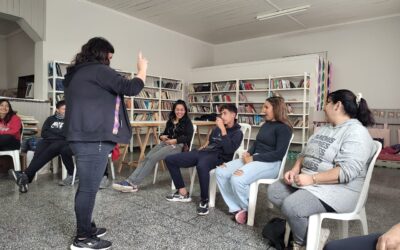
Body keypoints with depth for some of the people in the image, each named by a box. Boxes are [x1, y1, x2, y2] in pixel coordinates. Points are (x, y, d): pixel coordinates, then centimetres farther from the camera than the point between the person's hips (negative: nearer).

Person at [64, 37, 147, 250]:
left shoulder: (76, 73, 20)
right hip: (93, 139, -10)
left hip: (82, 137, 10)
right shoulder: (98, 70, -10)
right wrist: (142, 69, 1)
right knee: (89, 187, -3)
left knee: (86, 186, 16)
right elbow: (131, 88, -15)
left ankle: (85, 228, 29)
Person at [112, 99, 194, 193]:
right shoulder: (170, 121, 20)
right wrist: (162, 136, 2)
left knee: (152, 158, -26)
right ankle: (130, 180, -31)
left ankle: (133, 183, -29)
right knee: (147, 158, -21)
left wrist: (175, 140, -18)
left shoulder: (187, 122, 3)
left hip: (178, 145, -6)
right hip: (165, 143, 6)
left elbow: (188, 137, -7)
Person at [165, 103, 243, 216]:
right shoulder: (217, 129, 21)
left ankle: (204, 200, -22)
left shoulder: (237, 133, 0)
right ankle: (183, 193, 5)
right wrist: (203, 147, 15)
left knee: (201, 166, -44)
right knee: (170, 160, 0)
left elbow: (229, 150, -18)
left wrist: (223, 129, -18)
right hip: (204, 152, 8)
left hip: (218, 157, -8)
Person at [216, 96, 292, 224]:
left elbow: (279, 154, -17)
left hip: (270, 163, -9)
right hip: (253, 158, 9)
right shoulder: (266, 124, 19)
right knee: (220, 172, -11)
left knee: (237, 179, -33)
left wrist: (253, 158, -18)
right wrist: (248, 153, 0)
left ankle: (249, 210, -5)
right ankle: (236, 209, -10)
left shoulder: (283, 128, -8)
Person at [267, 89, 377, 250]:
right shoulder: (325, 128, 15)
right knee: (274, 191, 0)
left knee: (290, 206, -29)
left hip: (337, 189, -10)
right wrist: (295, 170, -2)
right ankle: (308, 228, 2)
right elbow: (305, 153, 17)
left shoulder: (357, 133, -15)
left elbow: (347, 171, -27)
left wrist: (311, 178, -27)